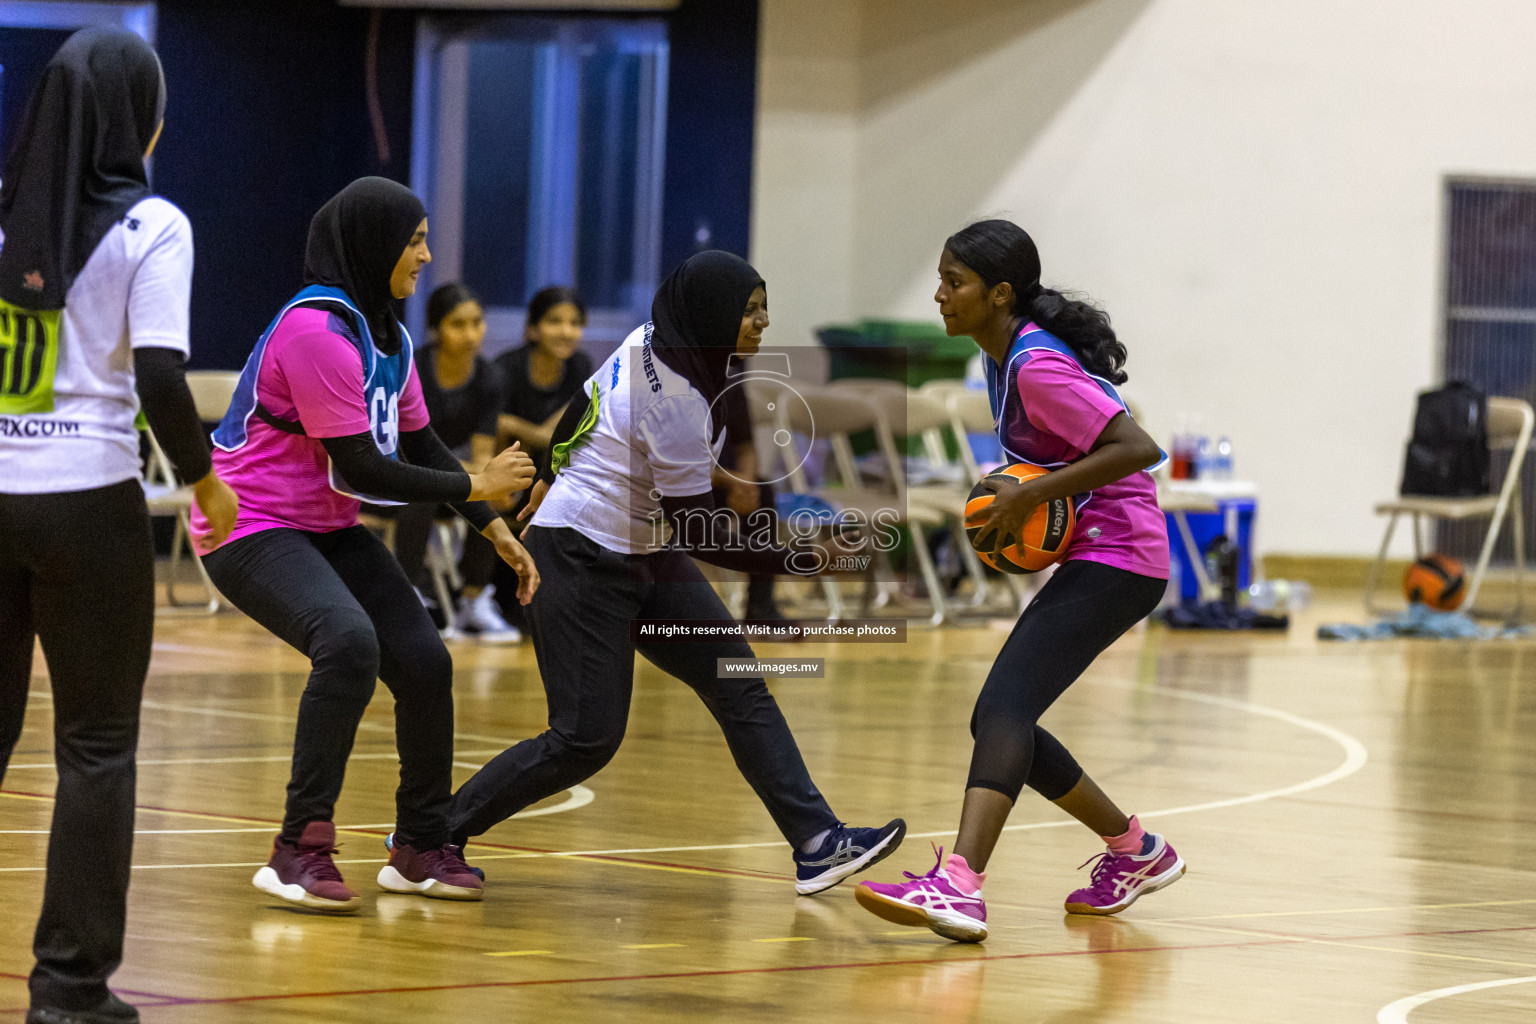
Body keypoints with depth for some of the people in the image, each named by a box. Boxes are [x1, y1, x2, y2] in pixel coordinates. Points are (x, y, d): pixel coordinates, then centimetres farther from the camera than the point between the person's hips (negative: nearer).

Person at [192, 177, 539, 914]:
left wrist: (496, 532, 10)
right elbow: (360, 468, -23)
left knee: (425, 662, 2)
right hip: (252, 529, -10)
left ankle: (421, 850, 21)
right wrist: (474, 487, -13)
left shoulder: (386, 335, 9)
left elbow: (419, 446, 17)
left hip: (328, 530, 10)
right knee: (349, 641, -33)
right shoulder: (316, 331, -22)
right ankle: (300, 853, -30)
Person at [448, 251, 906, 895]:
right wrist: (797, 558, -22)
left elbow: (584, 405, 13)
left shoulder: (652, 341, -2)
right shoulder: (678, 405, -27)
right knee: (586, 739, -10)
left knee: (740, 688, 0)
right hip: (579, 559, -10)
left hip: (643, 556, 10)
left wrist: (553, 476, 29)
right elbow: (700, 532, -22)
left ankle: (816, 843, -5)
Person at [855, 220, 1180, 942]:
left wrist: (1032, 496, -25)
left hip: (1116, 561, -10)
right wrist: (1014, 499, 5)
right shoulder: (1007, 359, 10)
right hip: (1090, 560, 10)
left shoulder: (1037, 367, -18)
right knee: (1002, 720, 13)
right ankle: (1135, 852, 27)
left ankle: (959, 886, -40)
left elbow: (1138, 448, -25)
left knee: (1003, 707, -24)